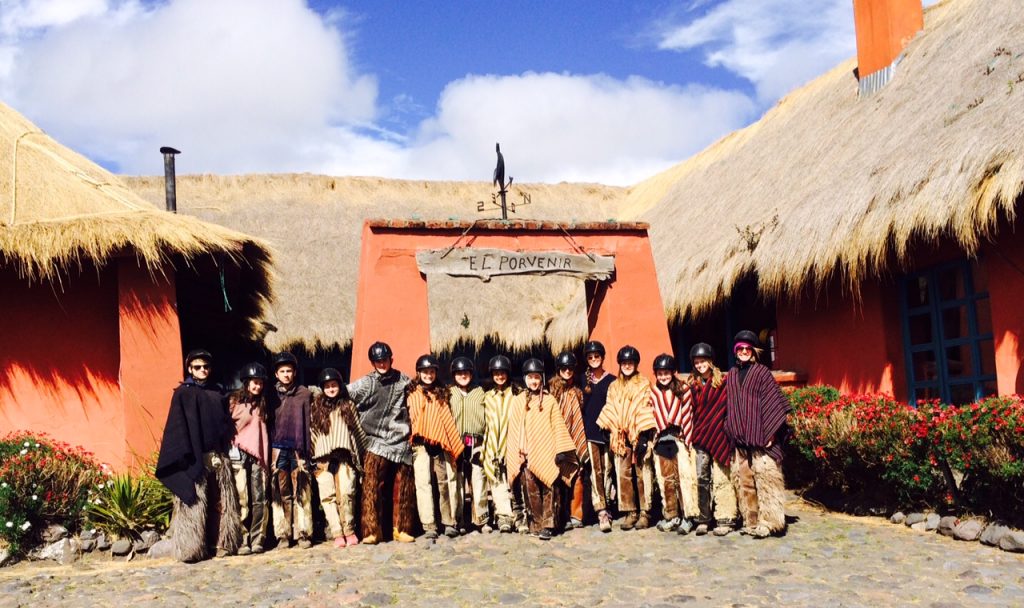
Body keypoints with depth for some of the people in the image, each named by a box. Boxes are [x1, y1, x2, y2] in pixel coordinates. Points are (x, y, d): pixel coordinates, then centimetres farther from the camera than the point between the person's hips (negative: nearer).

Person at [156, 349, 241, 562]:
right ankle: (191, 548, -1)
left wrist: (229, 446, 7)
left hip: (219, 456, 5)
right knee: (194, 502, -5)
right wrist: (187, 456, -14)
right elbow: (178, 427, -5)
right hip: (195, 458, -5)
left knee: (223, 501, 6)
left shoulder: (217, 393, 16)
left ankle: (224, 543, 14)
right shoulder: (182, 393, 2)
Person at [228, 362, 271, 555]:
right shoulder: (234, 402, 4)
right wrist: (232, 447, -7)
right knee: (242, 501, -6)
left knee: (260, 500, -3)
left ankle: (257, 539, 3)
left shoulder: (261, 404, 18)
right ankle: (242, 541, -2)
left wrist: (266, 457, 13)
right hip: (239, 454, -4)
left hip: (258, 455, 4)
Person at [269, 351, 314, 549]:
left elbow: (308, 423, 6)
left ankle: (303, 533, 6)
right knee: (280, 494, 2)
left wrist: (307, 450, 1)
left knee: (302, 494, -1)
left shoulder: (304, 394, 7)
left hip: (298, 449, 0)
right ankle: (283, 535, 8)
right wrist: (268, 450, 2)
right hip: (278, 449, 1)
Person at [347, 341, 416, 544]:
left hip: (401, 443, 2)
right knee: (372, 488, -10)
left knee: (403, 489, 3)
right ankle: (372, 530, -3)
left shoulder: (403, 381, 9)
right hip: (376, 444, -2)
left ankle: (401, 529, 14)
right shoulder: (365, 383, 3)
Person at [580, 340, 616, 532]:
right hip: (589, 430, 0)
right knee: (595, 470, -10)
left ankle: (606, 507, 16)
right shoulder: (583, 380, 9)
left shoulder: (611, 380, 7)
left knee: (607, 470, 4)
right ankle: (601, 512, -13)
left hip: (607, 430, 1)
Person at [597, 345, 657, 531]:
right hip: (620, 436, 3)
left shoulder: (644, 384, 4)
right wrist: (611, 433, 4)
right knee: (624, 474, 1)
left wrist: (644, 435, -12)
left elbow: (646, 410, -4)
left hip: (639, 435, -3)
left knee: (642, 474, -4)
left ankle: (644, 512, 3)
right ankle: (630, 512, 7)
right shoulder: (614, 387, 15)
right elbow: (609, 412, 15)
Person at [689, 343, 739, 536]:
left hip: (719, 435, -3)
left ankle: (725, 519, 7)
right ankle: (703, 519, 7)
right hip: (699, 437, 3)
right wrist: (691, 433, 8)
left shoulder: (722, 382, -2)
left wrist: (725, 431, -8)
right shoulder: (692, 385, 11)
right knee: (701, 477, 0)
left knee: (720, 478, -1)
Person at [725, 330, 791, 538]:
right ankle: (751, 521, 16)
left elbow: (774, 402, -5)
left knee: (765, 477, -7)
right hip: (739, 438, 5)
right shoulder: (731, 375, 14)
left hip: (760, 436, -5)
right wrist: (731, 432, 10)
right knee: (743, 480, 7)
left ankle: (768, 521, -3)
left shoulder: (761, 373, 0)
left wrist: (770, 433, -10)